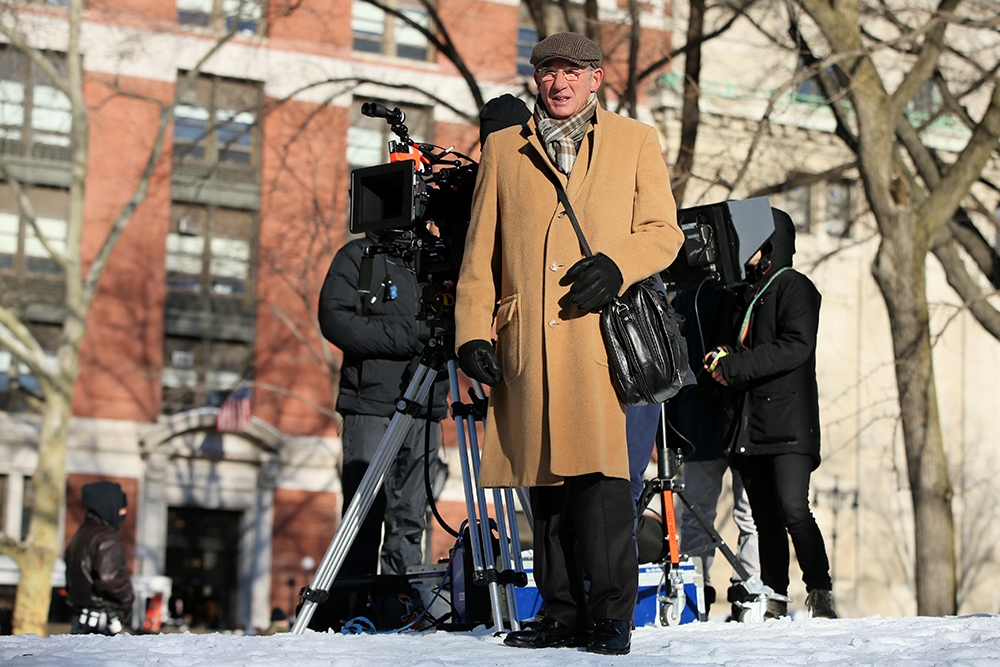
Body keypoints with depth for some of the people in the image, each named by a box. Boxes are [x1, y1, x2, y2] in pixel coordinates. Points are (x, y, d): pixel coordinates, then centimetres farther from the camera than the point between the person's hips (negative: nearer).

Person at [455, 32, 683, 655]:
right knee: (546, 479, 3)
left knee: (601, 475, -12)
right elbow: (480, 251, 16)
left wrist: (617, 263, -10)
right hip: (527, 342, 3)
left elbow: (663, 230, 10)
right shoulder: (503, 149, 19)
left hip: (601, 331, -2)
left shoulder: (636, 141, 16)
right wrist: (473, 330, 5)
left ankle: (611, 615, -7)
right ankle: (562, 613, 10)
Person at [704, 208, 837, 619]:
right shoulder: (744, 292, 23)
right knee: (765, 517, 5)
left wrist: (734, 367, -15)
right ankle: (773, 600, 7)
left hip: (788, 420, -7)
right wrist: (723, 360, 4)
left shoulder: (795, 287, 0)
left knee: (793, 508, -16)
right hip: (748, 426, 7)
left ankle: (820, 593, -11)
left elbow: (796, 346, -13)